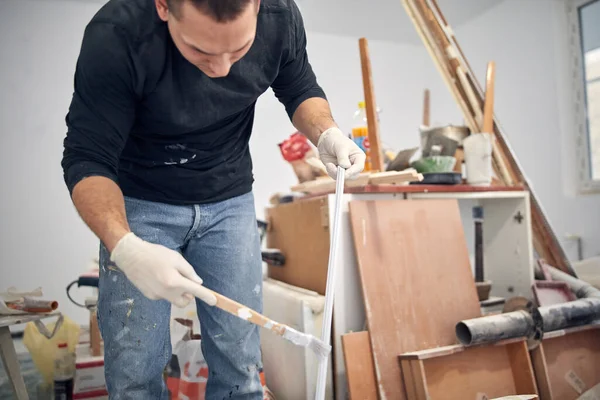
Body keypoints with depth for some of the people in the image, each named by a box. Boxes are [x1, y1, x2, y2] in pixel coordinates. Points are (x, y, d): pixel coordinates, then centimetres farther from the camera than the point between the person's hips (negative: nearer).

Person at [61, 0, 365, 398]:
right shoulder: (116, 36, -25)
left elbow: (300, 90, 3)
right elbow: (87, 160, -20)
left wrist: (326, 133, -18)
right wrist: (124, 246, -38)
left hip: (230, 201, 2)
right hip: (138, 203, -1)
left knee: (240, 365, 2)